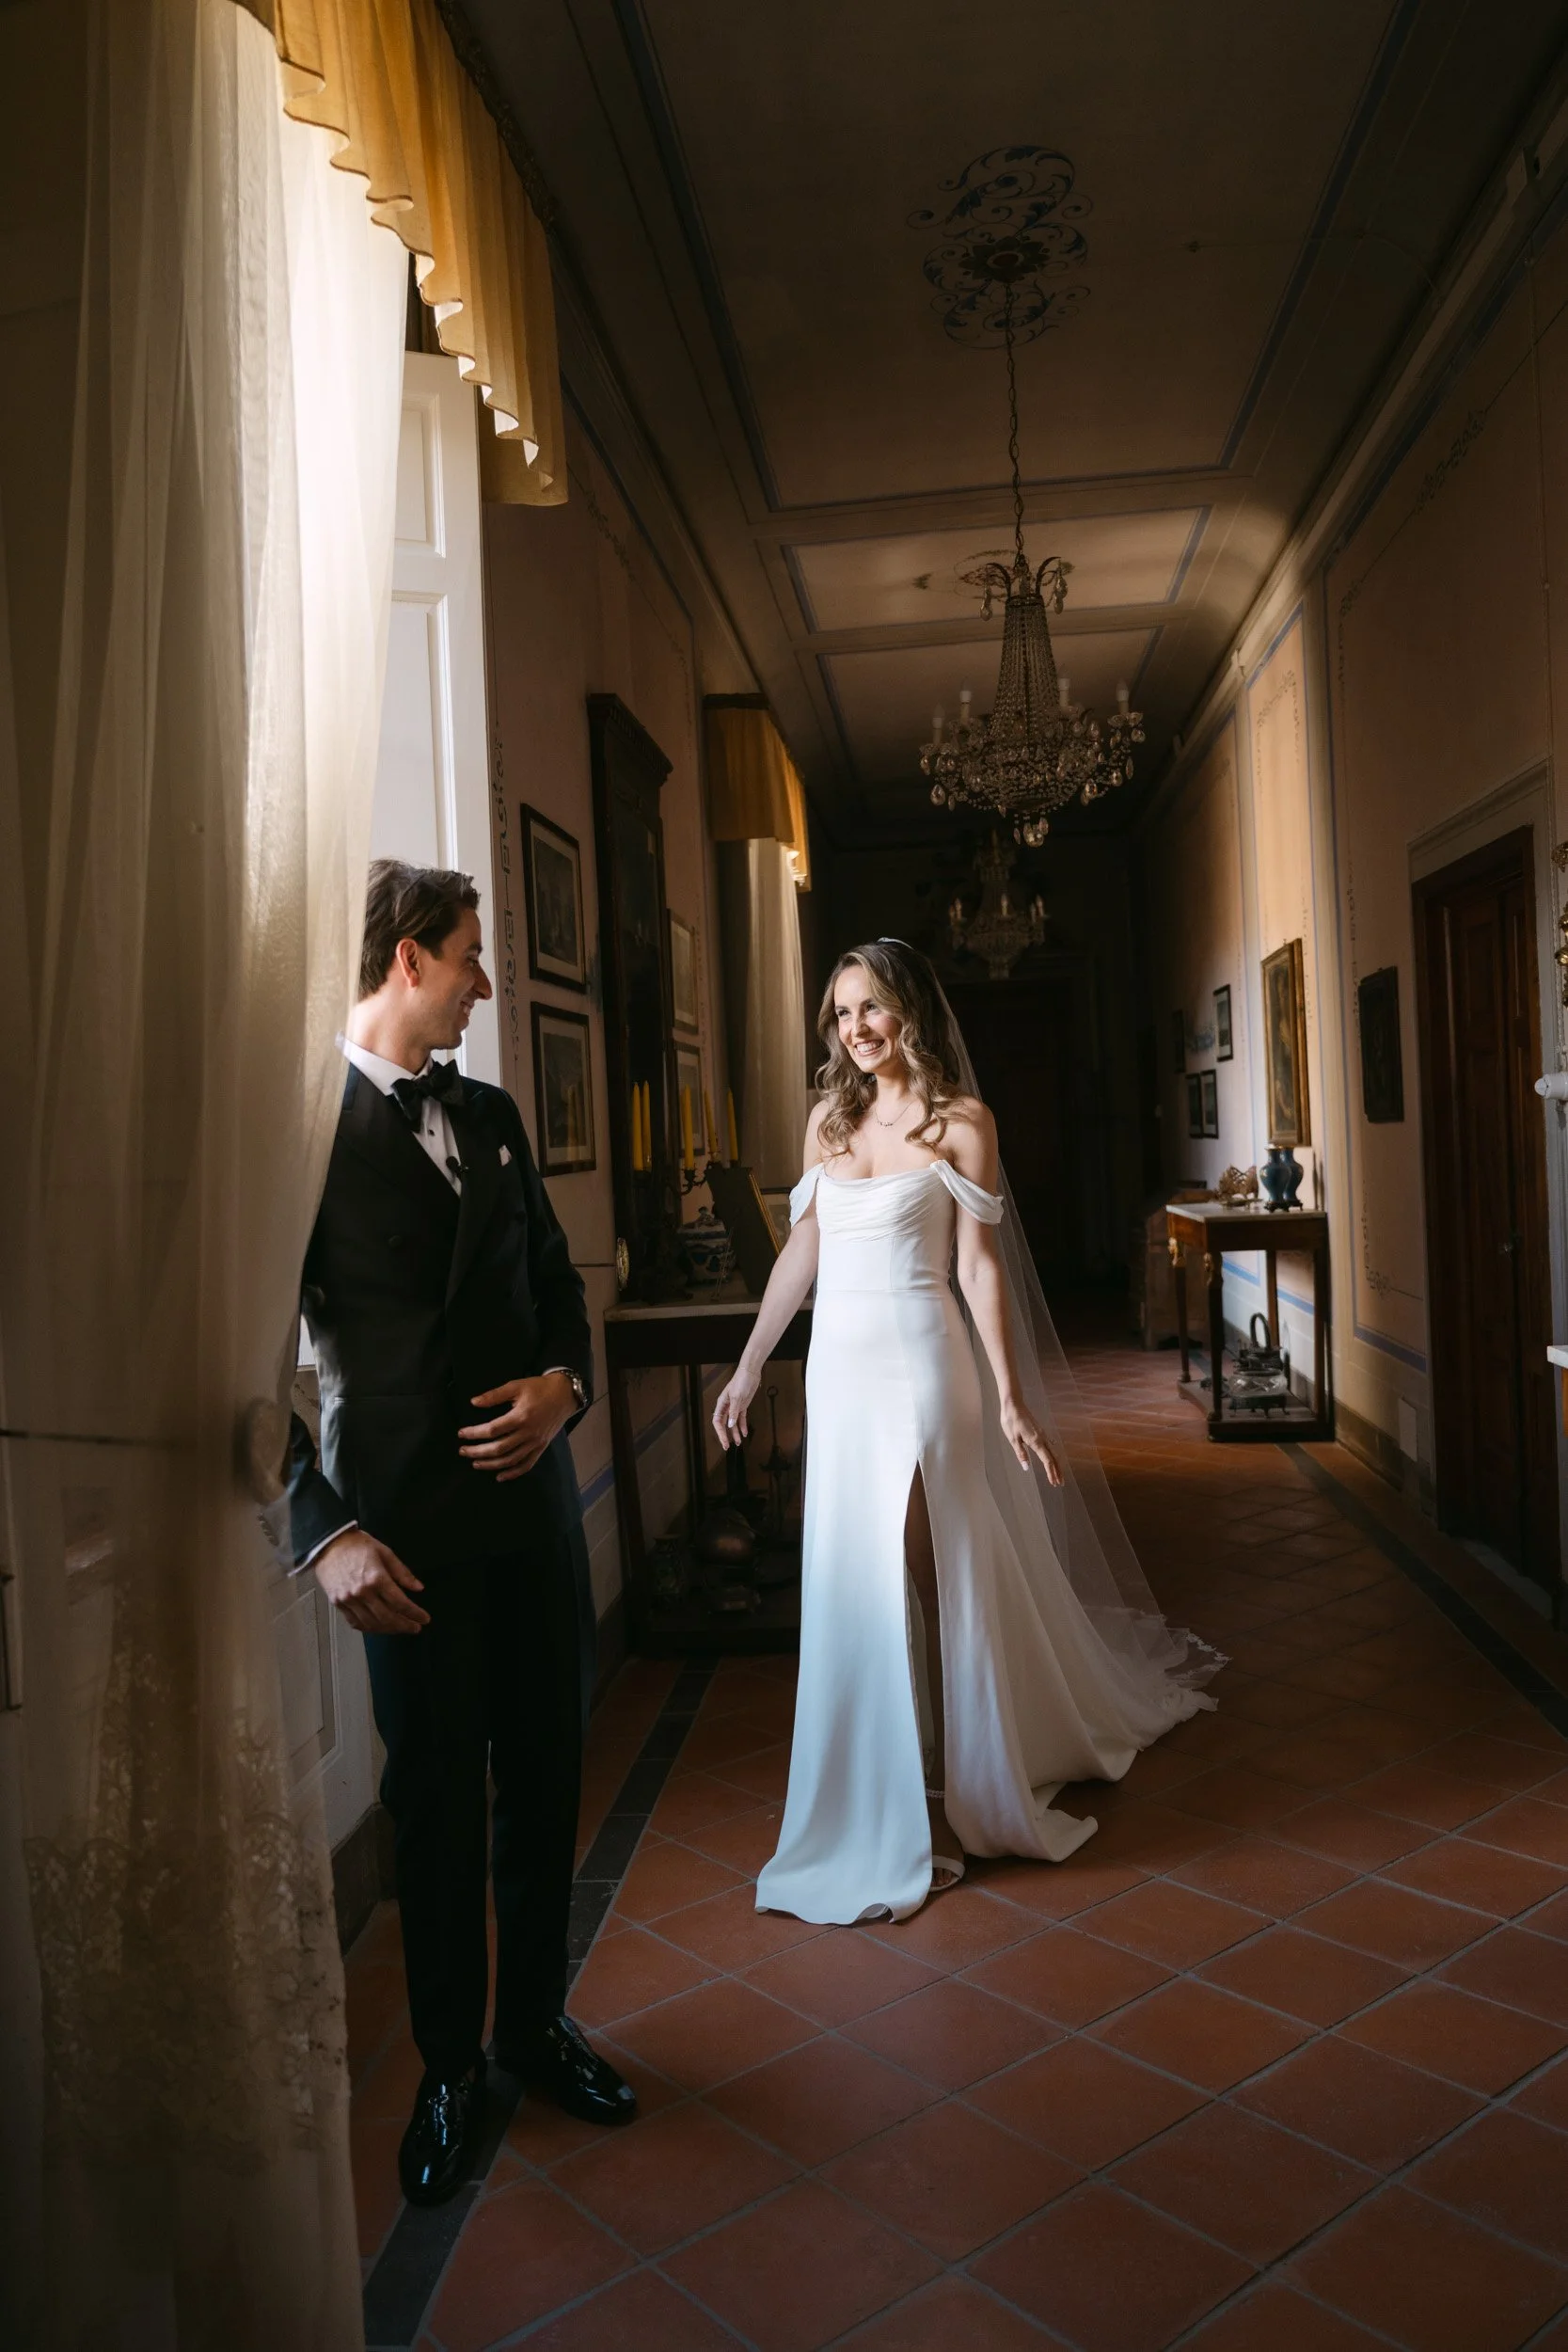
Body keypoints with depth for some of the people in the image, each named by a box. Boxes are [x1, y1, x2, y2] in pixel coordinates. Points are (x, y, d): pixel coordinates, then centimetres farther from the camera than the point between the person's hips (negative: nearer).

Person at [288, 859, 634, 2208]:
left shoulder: (491, 1116, 9)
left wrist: (566, 1380, -4)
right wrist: (324, 1531, -16)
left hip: (534, 1496, 6)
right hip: (406, 1524, -5)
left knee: (546, 1779, 16)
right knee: (436, 1801, 10)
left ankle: (539, 2020, 37)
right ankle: (453, 2067, 32)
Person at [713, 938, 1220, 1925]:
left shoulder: (959, 1121, -4)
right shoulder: (829, 1119, 11)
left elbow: (981, 1265, -6)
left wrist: (1009, 1396, -10)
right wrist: (750, 1366, 14)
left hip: (919, 1362, -5)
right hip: (839, 1364, 6)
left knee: (905, 1574, -3)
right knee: (849, 1576, 10)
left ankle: (913, 1817, 13)